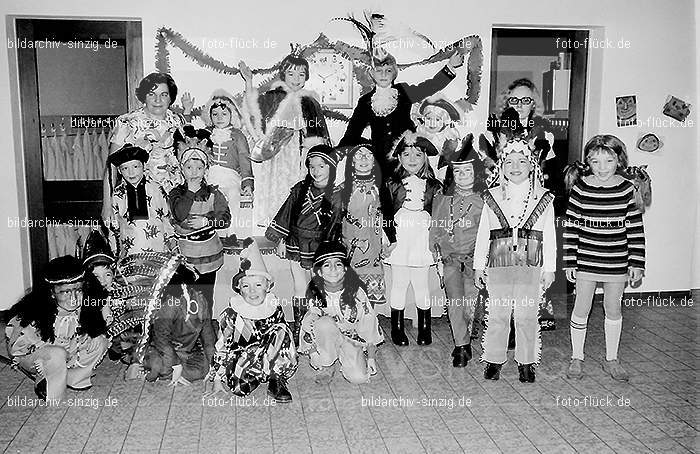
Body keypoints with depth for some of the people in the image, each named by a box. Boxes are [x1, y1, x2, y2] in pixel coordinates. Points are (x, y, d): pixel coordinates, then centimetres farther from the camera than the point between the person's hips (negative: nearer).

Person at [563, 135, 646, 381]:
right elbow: (570, 227, -3)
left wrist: (637, 263, -1)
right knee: (582, 308, 8)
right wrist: (569, 262, -4)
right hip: (586, 261, -1)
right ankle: (576, 358, 24)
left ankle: (611, 359, 29)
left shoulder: (627, 189, -3)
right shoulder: (580, 188, -7)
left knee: (613, 309, 13)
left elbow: (636, 227, 1)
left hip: (617, 264, 1)